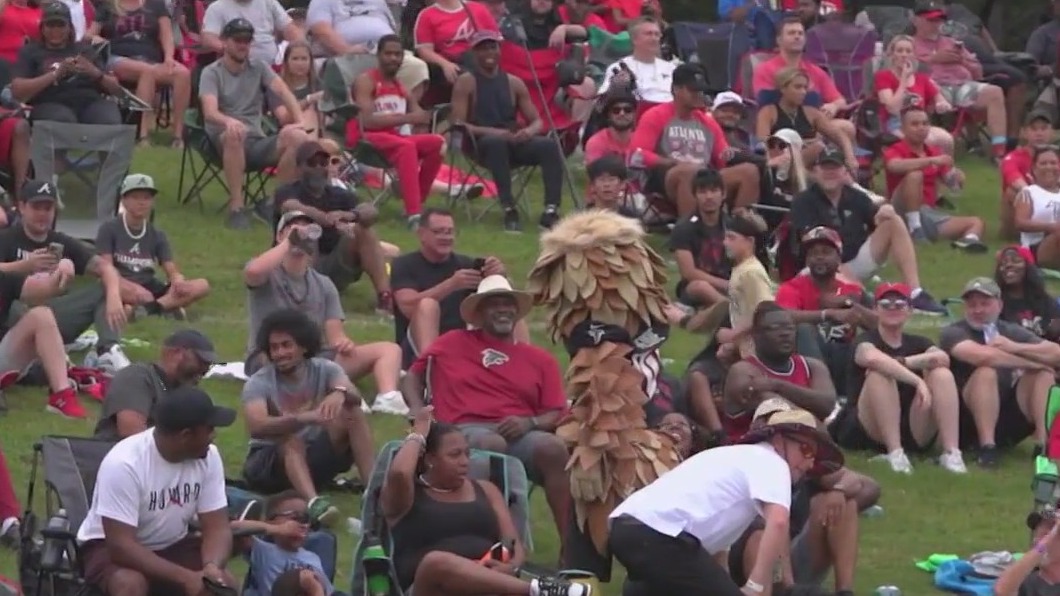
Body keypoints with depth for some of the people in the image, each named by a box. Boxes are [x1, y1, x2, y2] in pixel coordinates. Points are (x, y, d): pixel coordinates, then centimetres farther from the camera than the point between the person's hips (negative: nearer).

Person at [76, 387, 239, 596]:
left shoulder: (208, 456, -12)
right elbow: (121, 546, -32)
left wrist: (212, 567, -33)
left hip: (173, 547, 5)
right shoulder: (124, 463, -30)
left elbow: (217, 527, -10)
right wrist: (186, 577, -38)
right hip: (110, 546, -5)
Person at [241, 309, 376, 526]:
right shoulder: (258, 383, -13)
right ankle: (313, 501, -61)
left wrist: (340, 392, -50)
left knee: (351, 412, -18)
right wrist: (303, 418, -48)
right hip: (268, 463, -3)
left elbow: (355, 396, -24)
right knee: (292, 440, -36)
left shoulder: (324, 369, -4)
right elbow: (257, 427, -32)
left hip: (314, 458, 3)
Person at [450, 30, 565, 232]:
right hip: (481, 144, -4)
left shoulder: (514, 83, 15)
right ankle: (509, 210, -38)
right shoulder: (466, 83, 2)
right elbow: (457, 124, -9)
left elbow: (538, 121, 13)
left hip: (514, 143, 4)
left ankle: (551, 210, -33)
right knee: (496, 142, -39)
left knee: (550, 144, -24)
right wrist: (491, 132, -23)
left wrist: (529, 131, -13)